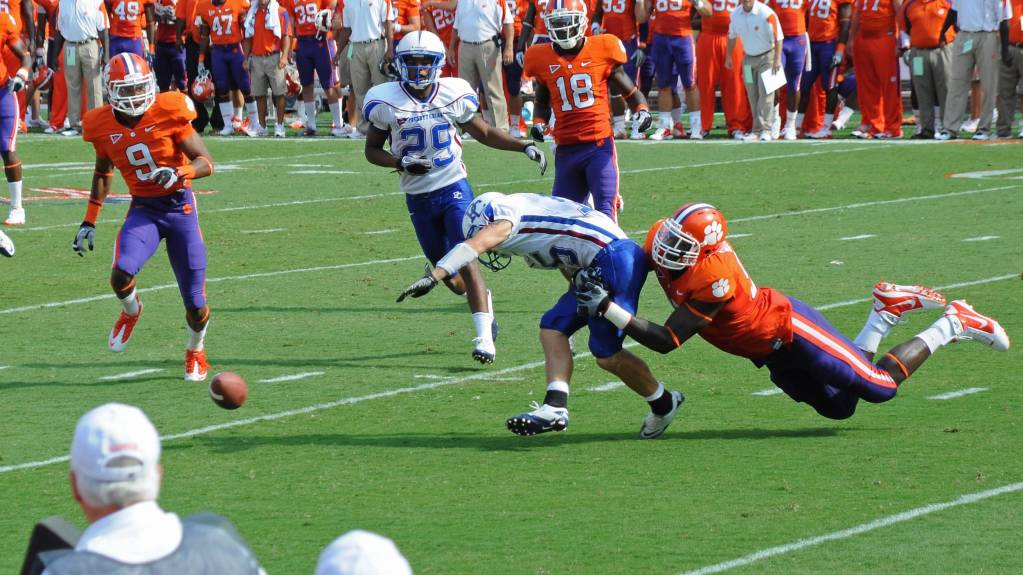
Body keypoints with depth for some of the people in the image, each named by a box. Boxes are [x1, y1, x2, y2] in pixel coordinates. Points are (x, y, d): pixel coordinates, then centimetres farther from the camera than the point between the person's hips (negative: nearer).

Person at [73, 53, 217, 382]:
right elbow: (103, 172, 17)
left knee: (195, 306, 2)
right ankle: (131, 311, 10)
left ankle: (195, 352, 35)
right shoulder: (103, 126, -3)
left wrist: (179, 174, -31)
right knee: (121, 275, -27)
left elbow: (206, 163, -11)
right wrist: (89, 221, 15)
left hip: (180, 207, -2)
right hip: (143, 210, 2)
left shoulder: (168, 113, -15)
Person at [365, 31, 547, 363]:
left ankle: (484, 337, -19)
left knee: (466, 261, -17)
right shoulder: (386, 102, -7)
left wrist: (524, 148, -2)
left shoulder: (454, 95, -5)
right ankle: (480, 298, 44)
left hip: (454, 189, -2)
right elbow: (372, 150, 3)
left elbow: (484, 133, 9)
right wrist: (401, 163, -17)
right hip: (417, 197, 2)